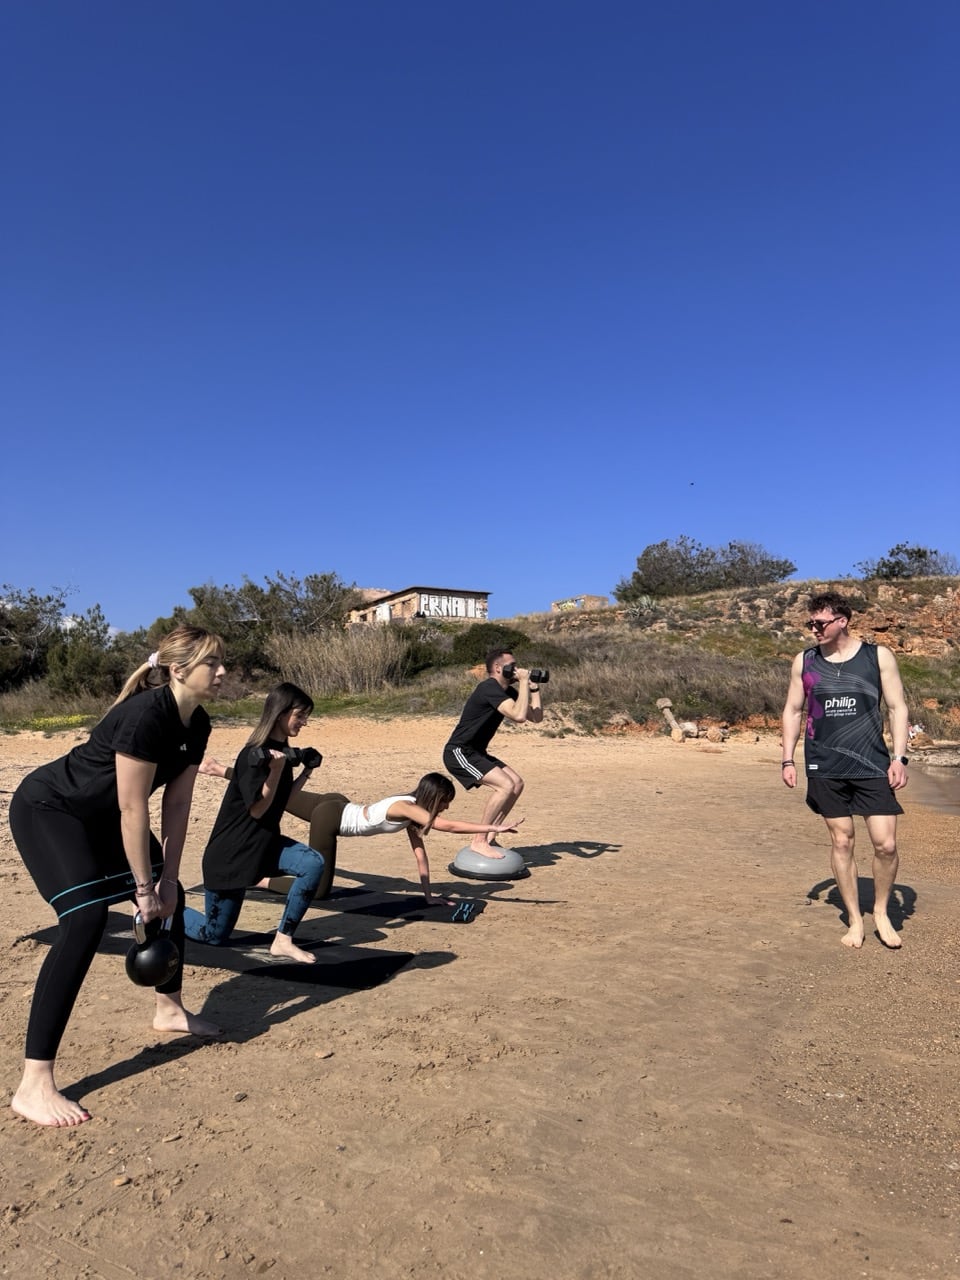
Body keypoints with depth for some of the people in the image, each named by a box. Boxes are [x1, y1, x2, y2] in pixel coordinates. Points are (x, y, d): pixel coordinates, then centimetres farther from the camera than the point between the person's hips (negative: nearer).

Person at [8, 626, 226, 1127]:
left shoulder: (197, 725, -7)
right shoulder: (145, 714, -33)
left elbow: (176, 804, -3)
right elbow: (133, 808, -29)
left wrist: (165, 879, -4)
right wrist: (143, 888, -21)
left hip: (101, 817, 9)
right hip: (46, 809, -9)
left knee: (170, 898, 11)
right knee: (85, 920, -22)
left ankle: (169, 1009, 31)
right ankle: (34, 1084, -16)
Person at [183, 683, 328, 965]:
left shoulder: (282, 750, 4)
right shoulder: (254, 754, -21)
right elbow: (258, 809, -20)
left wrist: (306, 772, 3)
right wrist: (276, 770, -30)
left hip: (265, 843, 7)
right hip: (231, 851, -7)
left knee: (314, 863, -19)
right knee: (214, 935, 5)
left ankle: (283, 940, -8)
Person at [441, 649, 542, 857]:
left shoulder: (507, 692, 9)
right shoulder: (489, 688, -20)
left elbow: (536, 717, 10)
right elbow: (519, 716, -33)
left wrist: (534, 687, 4)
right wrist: (524, 682, -23)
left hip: (475, 752, 10)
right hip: (459, 752, -10)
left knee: (517, 783, 5)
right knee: (506, 785, -21)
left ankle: (490, 836, 12)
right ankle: (479, 841, -11)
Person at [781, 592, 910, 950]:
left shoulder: (878, 656, 0)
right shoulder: (804, 661, 5)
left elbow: (898, 708, 2)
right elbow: (792, 710, 10)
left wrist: (899, 757, -6)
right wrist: (787, 759, 5)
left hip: (872, 766, -1)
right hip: (825, 768, 1)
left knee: (885, 844, -3)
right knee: (842, 842, 7)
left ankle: (881, 912, 22)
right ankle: (855, 920, 22)